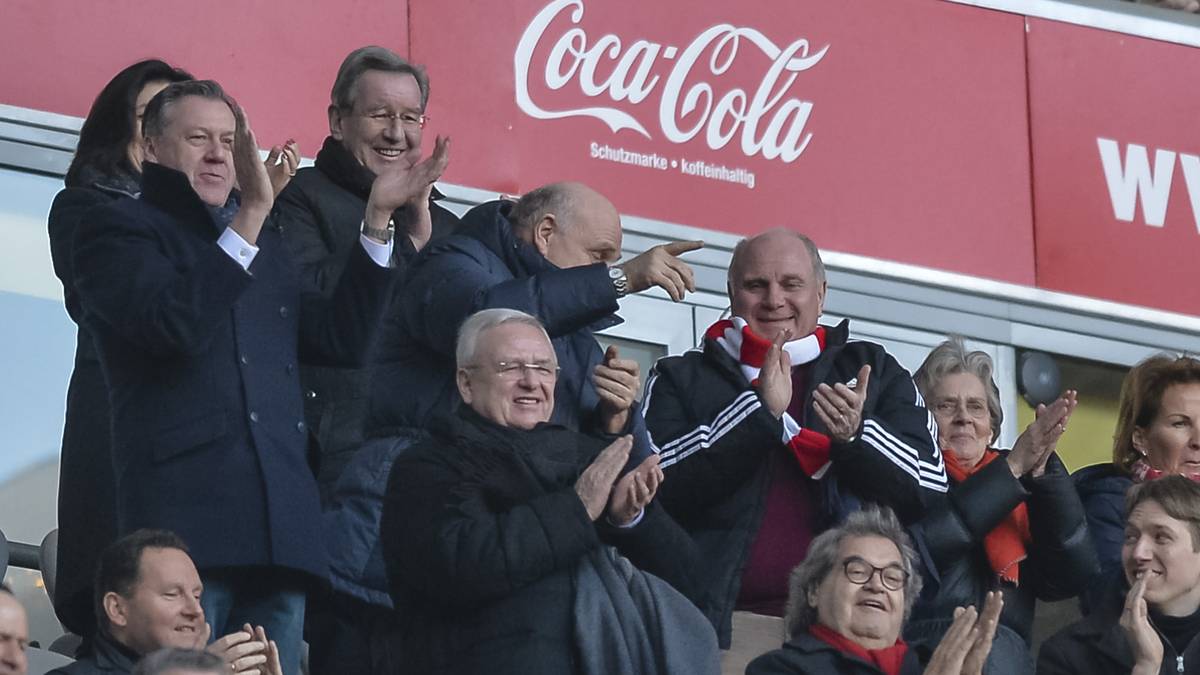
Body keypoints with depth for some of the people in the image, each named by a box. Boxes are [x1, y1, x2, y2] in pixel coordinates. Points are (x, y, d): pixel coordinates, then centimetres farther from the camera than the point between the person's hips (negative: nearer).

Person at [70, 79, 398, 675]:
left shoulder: (265, 246, 28)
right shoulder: (119, 229, 6)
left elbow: (343, 340, 19)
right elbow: (177, 323, -13)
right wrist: (250, 220, -15)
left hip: (279, 524, 6)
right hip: (185, 515, -6)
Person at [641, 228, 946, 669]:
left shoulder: (874, 372, 17)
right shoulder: (681, 380, 13)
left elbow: (933, 491, 8)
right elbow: (657, 485, -4)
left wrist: (856, 437, -9)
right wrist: (760, 410, -10)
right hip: (731, 627, -1)